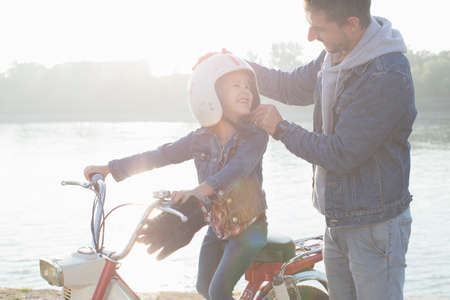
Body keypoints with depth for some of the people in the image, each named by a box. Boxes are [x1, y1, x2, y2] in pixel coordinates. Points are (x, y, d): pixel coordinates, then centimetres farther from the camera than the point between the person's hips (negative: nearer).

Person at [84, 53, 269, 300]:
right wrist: (109, 168, 1)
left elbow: (238, 168, -33)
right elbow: (160, 155, 2)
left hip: (249, 227, -5)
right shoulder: (201, 139, -2)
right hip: (217, 227, 5)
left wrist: (199, 190, -50)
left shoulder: (255, 136, -15)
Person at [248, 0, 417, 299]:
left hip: (375, 227, -8)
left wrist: (281, 128, -10)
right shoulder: (335, 55, 3)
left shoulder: (388, 78, -24)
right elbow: (292, 87, 22)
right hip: (338, 220, 8)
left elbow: (341, 154, -23)